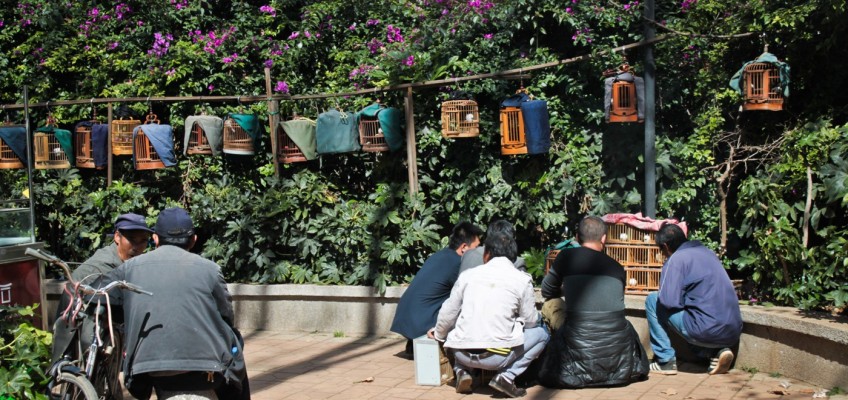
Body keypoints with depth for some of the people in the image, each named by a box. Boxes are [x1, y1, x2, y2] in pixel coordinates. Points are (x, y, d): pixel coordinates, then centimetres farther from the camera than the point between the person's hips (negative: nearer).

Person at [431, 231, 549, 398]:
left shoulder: (468, 275, 7)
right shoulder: (522, 279, 0)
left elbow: (448, 313, 12)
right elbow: (530, 321, 7)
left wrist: (439, 335, 32)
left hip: (462, 353, 3)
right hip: (497, 356, -3)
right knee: (541, 333, 19)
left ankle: (462, 371, 10)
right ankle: (506, 376, 1)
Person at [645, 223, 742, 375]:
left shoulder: (676, 259, -5)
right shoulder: (708, 252, 18)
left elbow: (669, 301, -12)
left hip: (707, 331, -7)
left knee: (652, 301, 8)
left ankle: (666, 361, 7)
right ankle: (717, 352, 10)